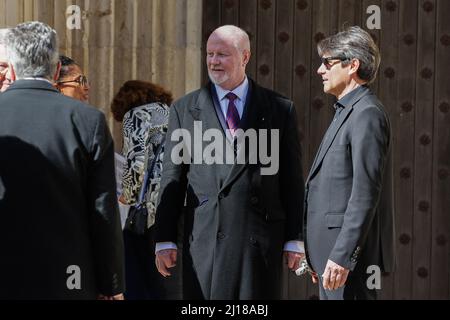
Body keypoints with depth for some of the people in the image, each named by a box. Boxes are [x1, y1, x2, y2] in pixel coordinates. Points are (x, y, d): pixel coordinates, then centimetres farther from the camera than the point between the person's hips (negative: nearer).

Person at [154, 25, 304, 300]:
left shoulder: (280, 109, 7)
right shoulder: (185, 110, 8)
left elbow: (292, 177, 7)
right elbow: (172, 178, 8)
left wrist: (294, 239, 3)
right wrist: (165, 240, 2)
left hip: (262, 239, 0)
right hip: (204, 239, 0)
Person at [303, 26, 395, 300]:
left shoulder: (367, 114, -13)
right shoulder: (349, 112, 19)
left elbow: (365, 193, -20)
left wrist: (342, 257, -24)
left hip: (351, 253, -10)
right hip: (333, 248, 10)